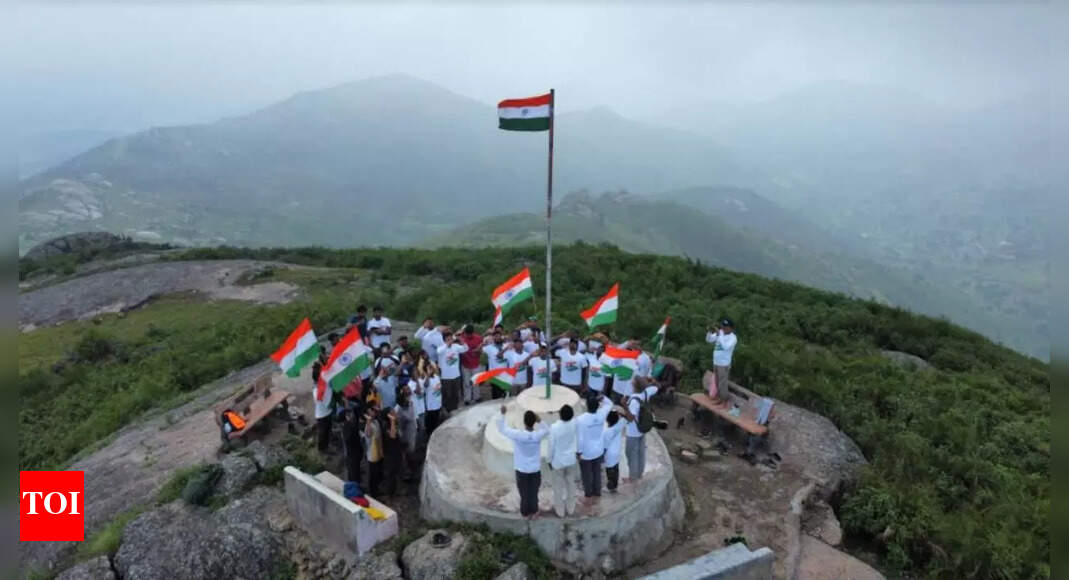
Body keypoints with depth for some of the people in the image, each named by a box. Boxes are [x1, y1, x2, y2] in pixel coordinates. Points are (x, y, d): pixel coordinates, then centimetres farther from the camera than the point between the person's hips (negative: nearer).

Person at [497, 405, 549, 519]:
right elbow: (547, 431, 4)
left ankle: (526, 513, 36)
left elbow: (502, 429, -11)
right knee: (534, 492, 20)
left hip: (521, 469, -1)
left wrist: (502, 413, -8)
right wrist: (539, 421, -10)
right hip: (535, 469, 1)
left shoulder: (517, 435, -27)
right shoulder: (538, 435, -21)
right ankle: (533, 512, 36)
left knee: (524, 492, 18)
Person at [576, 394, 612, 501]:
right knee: (597, 472, 23)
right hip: (599, 450, 4)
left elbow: (580, 438, -23)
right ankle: (597, 492, 40)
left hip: (586, 453, -4)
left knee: (586, 475, 17)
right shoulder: (601, 414, -17)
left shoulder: (581, 420, -29)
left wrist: (579, 452, -10)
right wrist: (603, 397, -12)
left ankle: (588, 495, 32)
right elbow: (609, 404, 5)